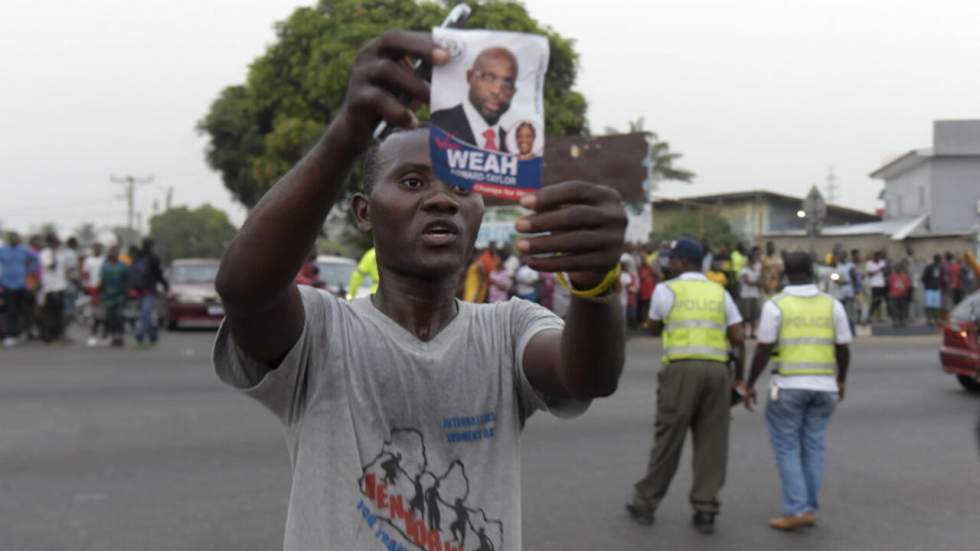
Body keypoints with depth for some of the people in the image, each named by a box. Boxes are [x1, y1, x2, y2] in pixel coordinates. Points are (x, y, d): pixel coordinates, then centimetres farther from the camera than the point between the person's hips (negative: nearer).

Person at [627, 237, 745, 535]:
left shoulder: (666, 290, 4)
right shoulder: (720, 293, 12)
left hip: (681, 368, -3)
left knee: (668, 439, 4)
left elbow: (654, 329, 18)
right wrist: (739, 378, 16)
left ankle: (645, 504, 15)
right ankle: (705, 510, 7)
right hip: (717, 369, 3)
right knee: (711, 443, 7)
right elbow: (738, 339, 8)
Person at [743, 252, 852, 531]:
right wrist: (841, 380, 19)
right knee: (813, 447, 12)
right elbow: (843, 349, 4)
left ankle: (797, 510, -3)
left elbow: (764, 349, -10)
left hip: (788, 385, -4)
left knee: (786, 448, 4)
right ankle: (809, 508, 15)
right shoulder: (832, 304, 2)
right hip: (824, 386, 4)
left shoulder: (776, 305, -8)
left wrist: (750, 384, -1)